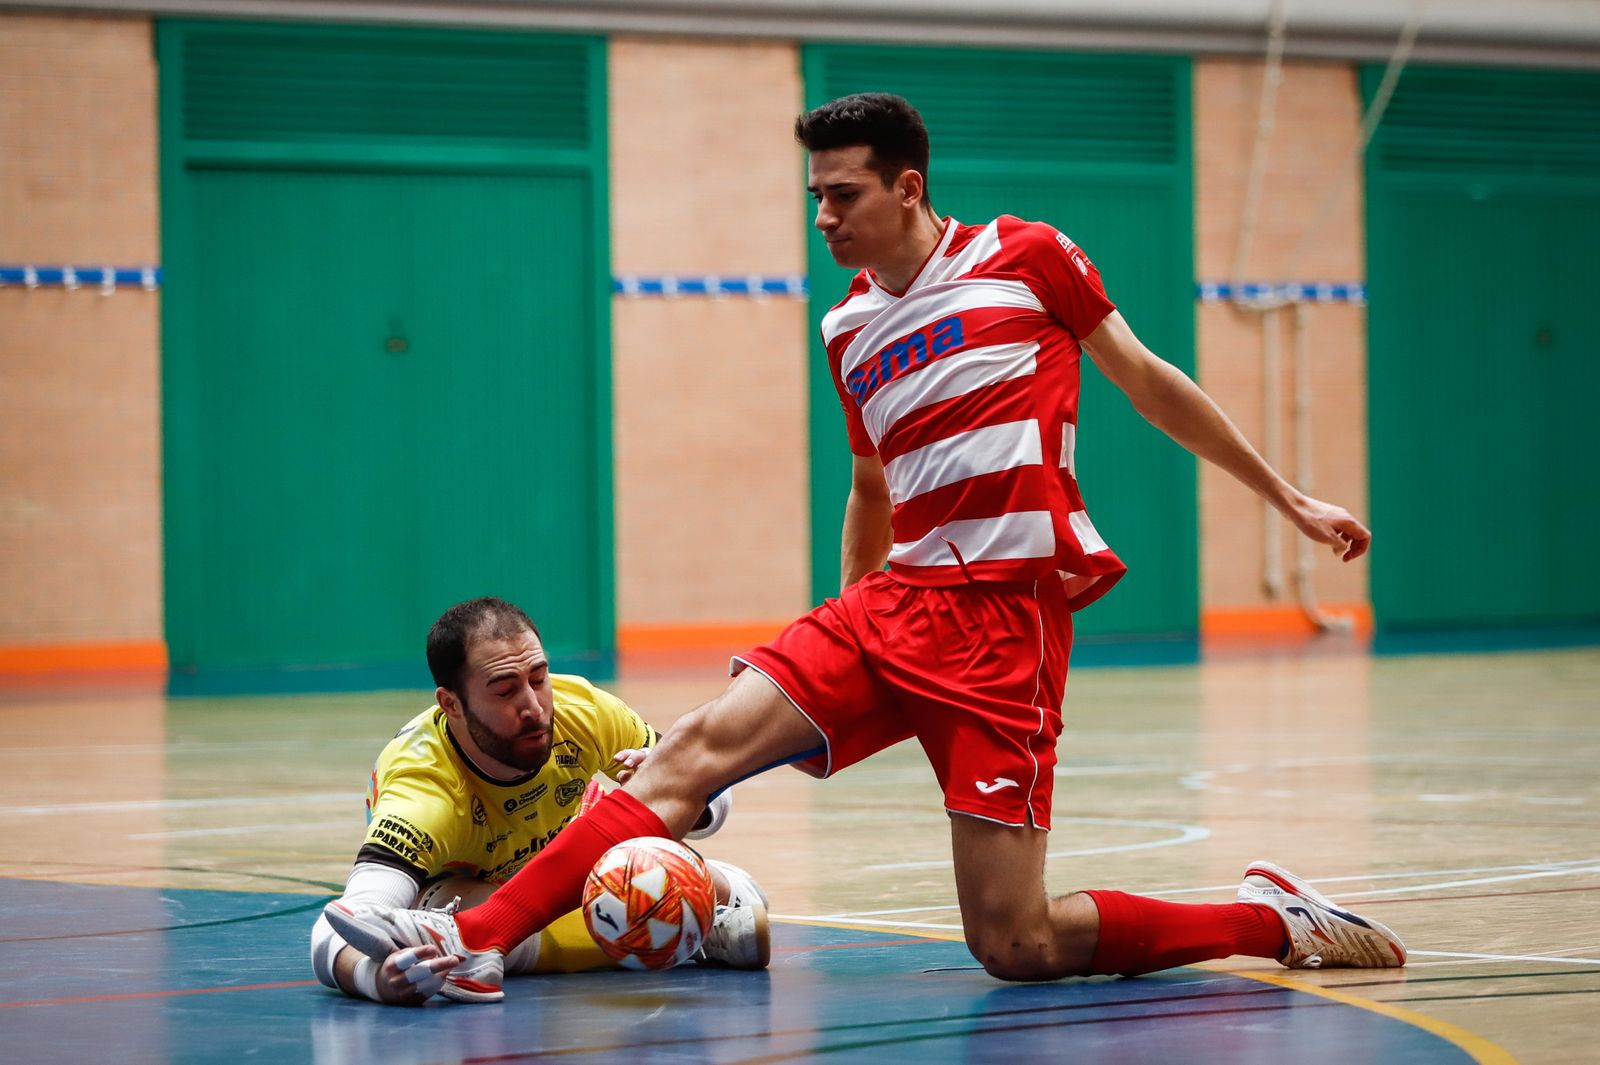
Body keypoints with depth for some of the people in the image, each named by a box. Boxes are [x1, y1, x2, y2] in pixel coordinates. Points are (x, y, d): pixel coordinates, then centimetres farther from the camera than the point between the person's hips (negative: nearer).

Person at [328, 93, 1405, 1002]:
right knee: (699, 745, -15)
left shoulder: (1027, 257, 1)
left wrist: (1288, 496, 12)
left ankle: (1273, 919, 7)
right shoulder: (849, 331, 15)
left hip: (1007, 613, -5)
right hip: (895, 600, 5)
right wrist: (840, 648, 31)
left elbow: (1151, 383, 9)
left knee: (1015, 945, -12)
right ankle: (476, 938, -21)